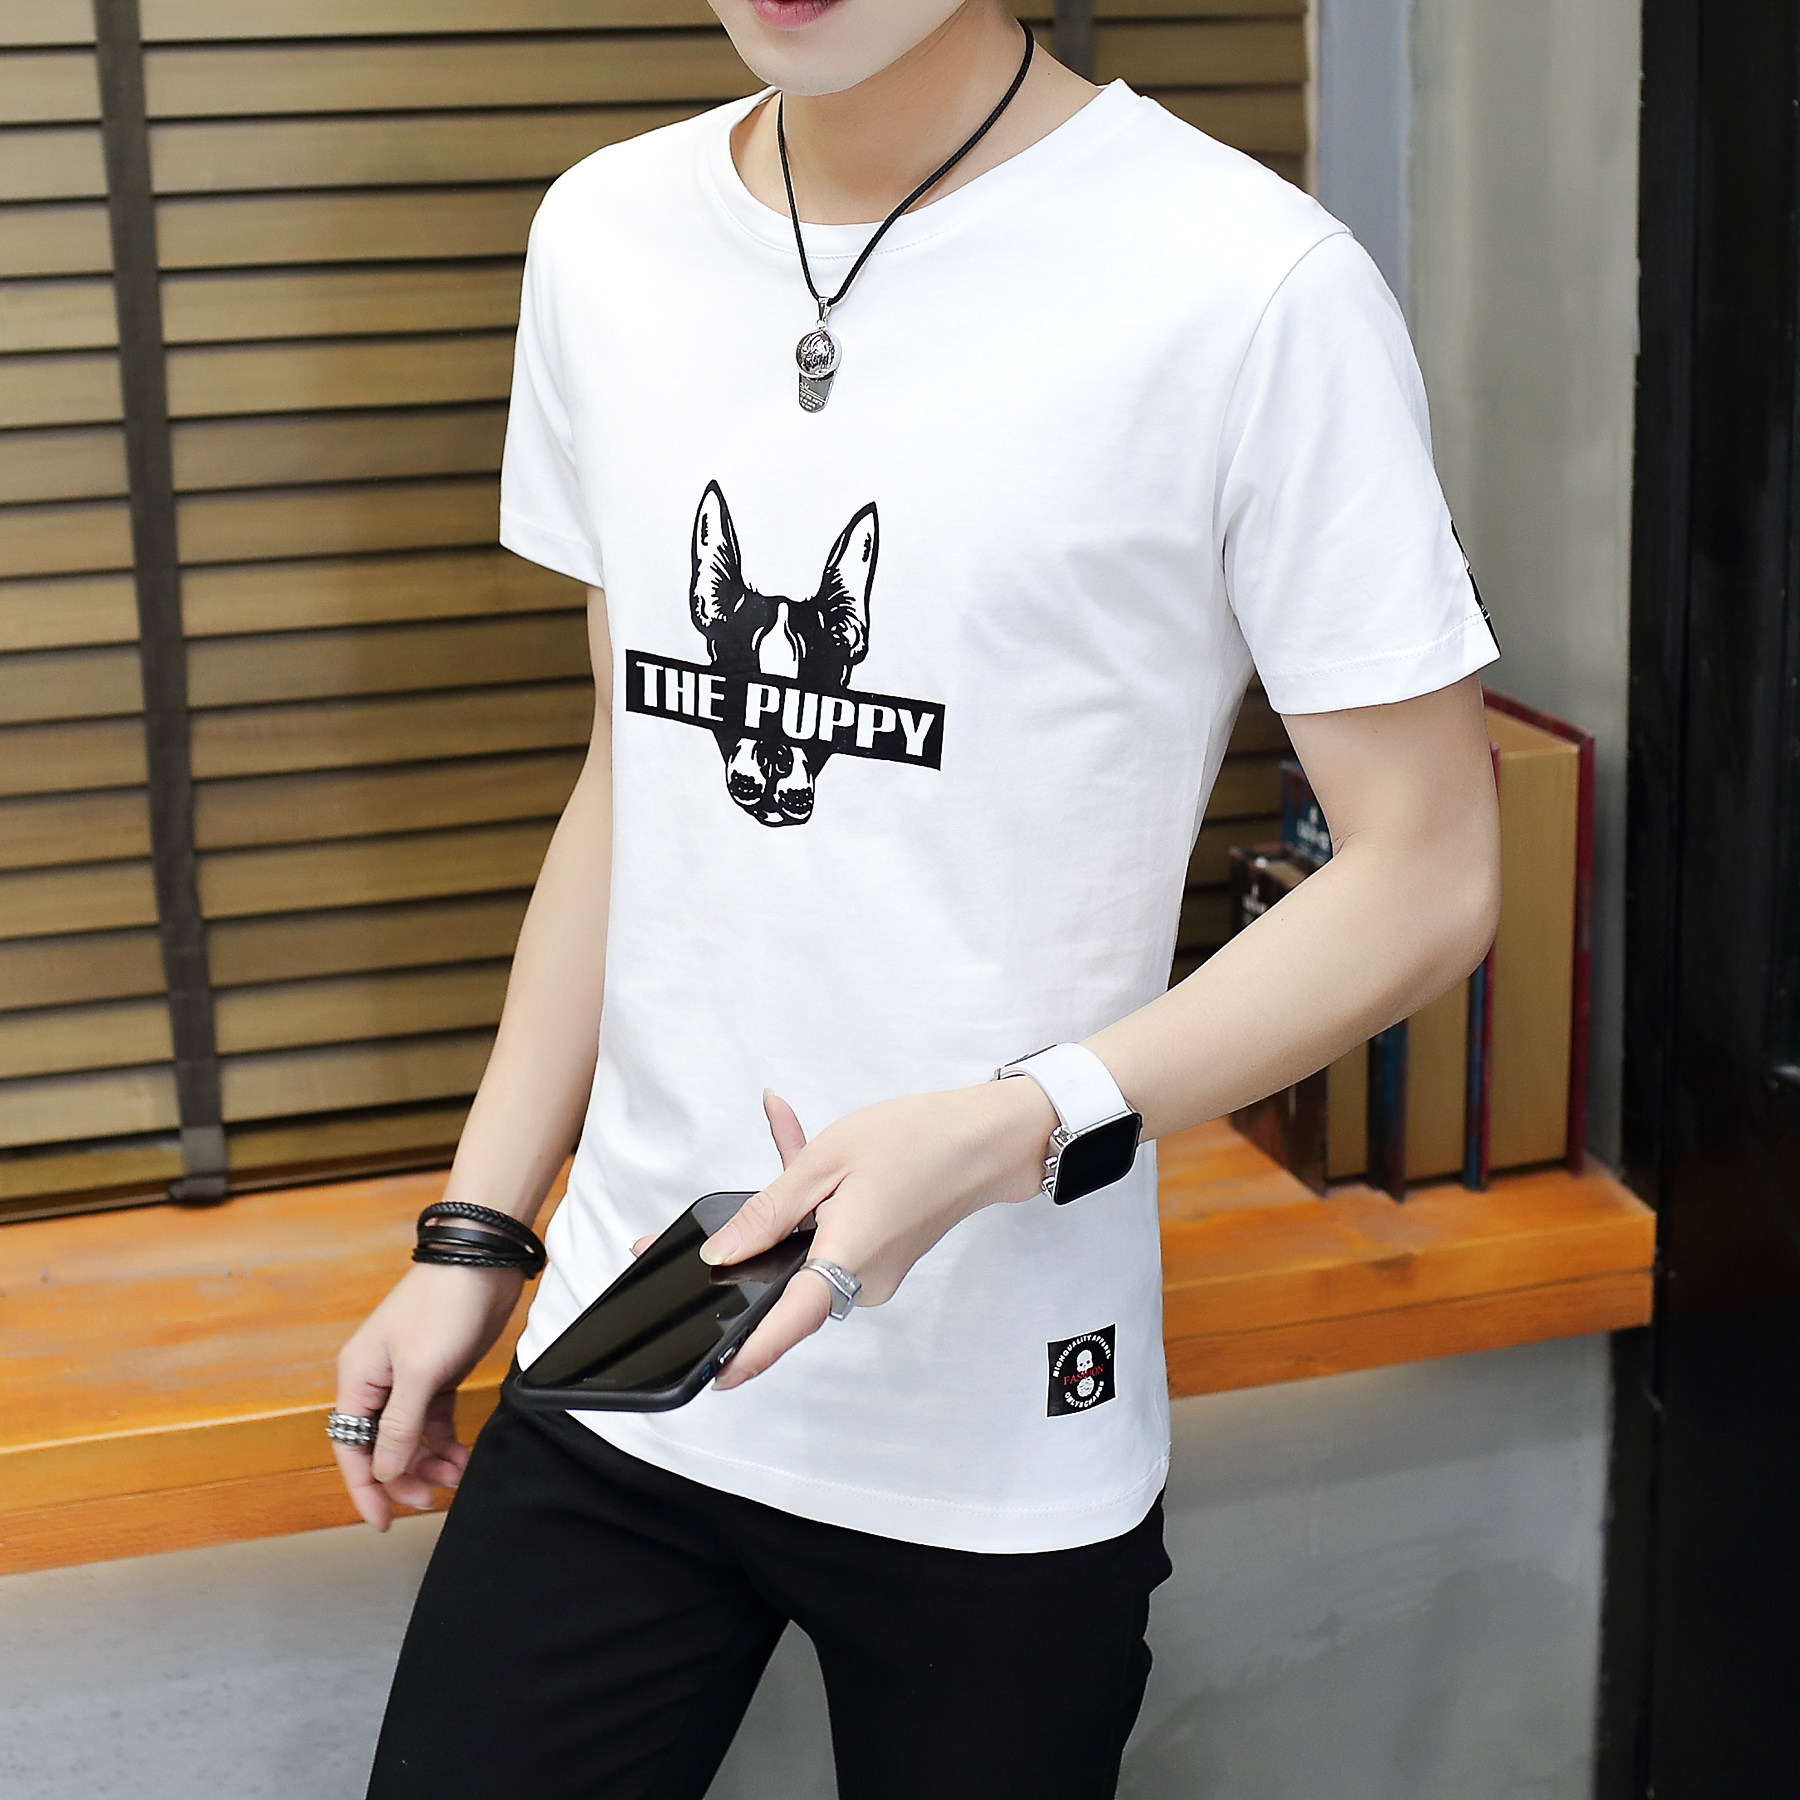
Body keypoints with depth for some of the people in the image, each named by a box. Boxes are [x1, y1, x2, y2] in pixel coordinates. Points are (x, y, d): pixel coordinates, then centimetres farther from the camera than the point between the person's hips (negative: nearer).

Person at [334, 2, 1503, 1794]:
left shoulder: (1251, 286, -14)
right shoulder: (605, 235, 4)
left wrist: (1016, 1129, -22)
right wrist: (476, 1236, 12)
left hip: (999, 1448, -4)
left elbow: (1426, 877, -10)